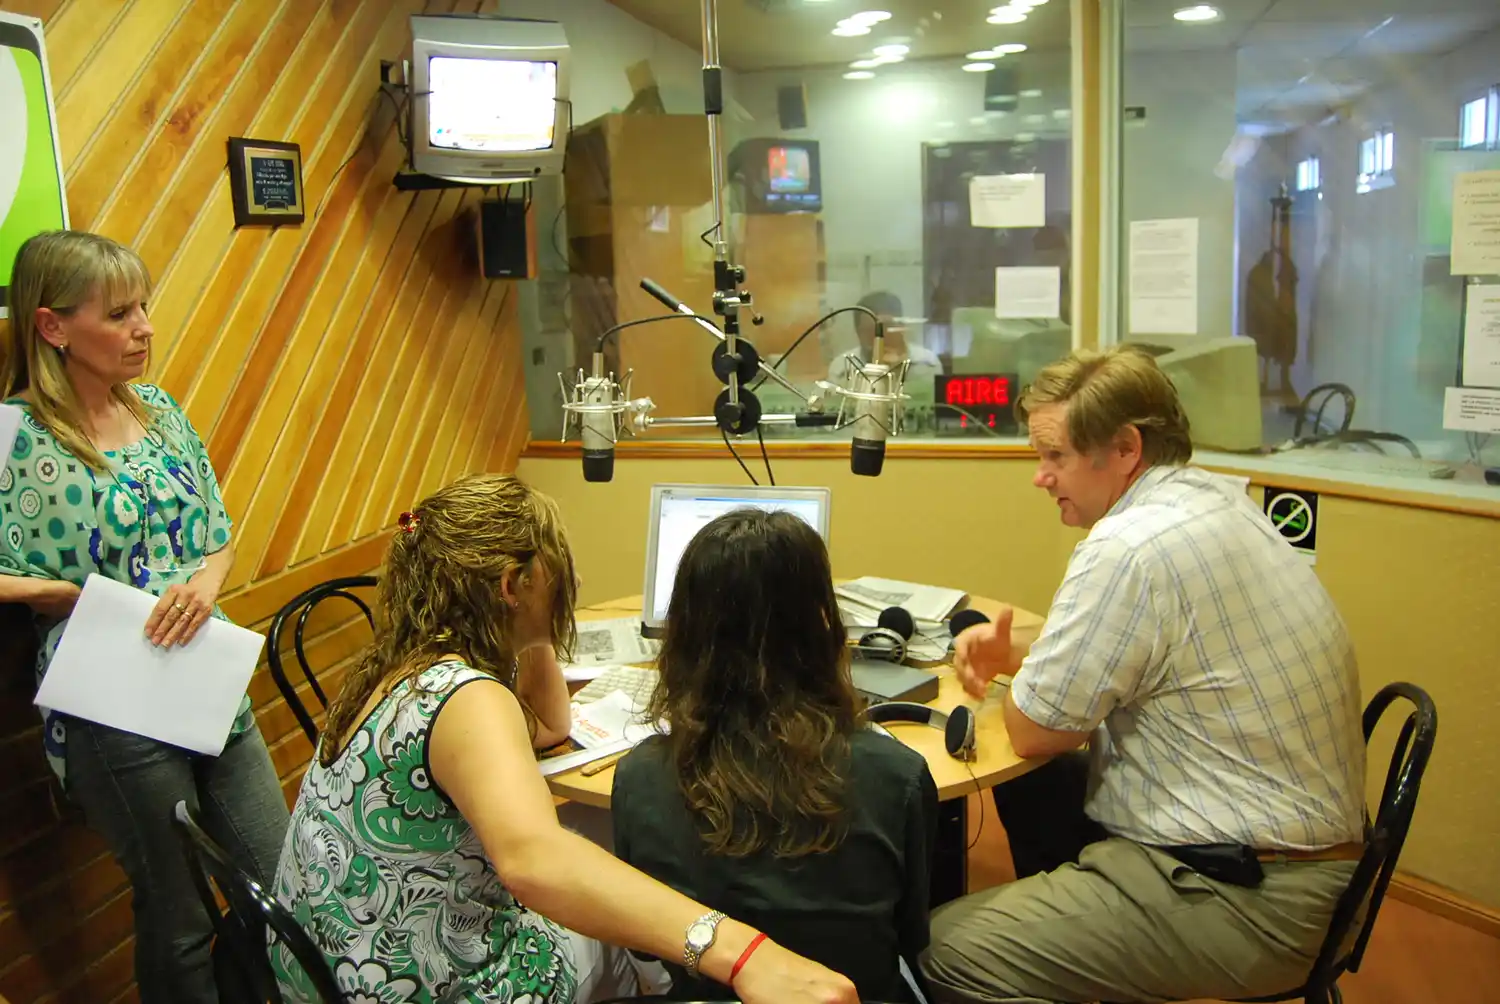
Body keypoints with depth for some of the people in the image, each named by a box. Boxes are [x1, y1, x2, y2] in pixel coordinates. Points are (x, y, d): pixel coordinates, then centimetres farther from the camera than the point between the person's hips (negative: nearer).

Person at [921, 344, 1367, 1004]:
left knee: (944, 950, -13)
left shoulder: (1133, 547, -24)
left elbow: (1034, 732, -15)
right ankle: (1058, 933, 35)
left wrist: (1028, 682, 4)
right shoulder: (1215, 501, 5)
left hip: (1247, 899, -10)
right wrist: (1015, 658, 4)